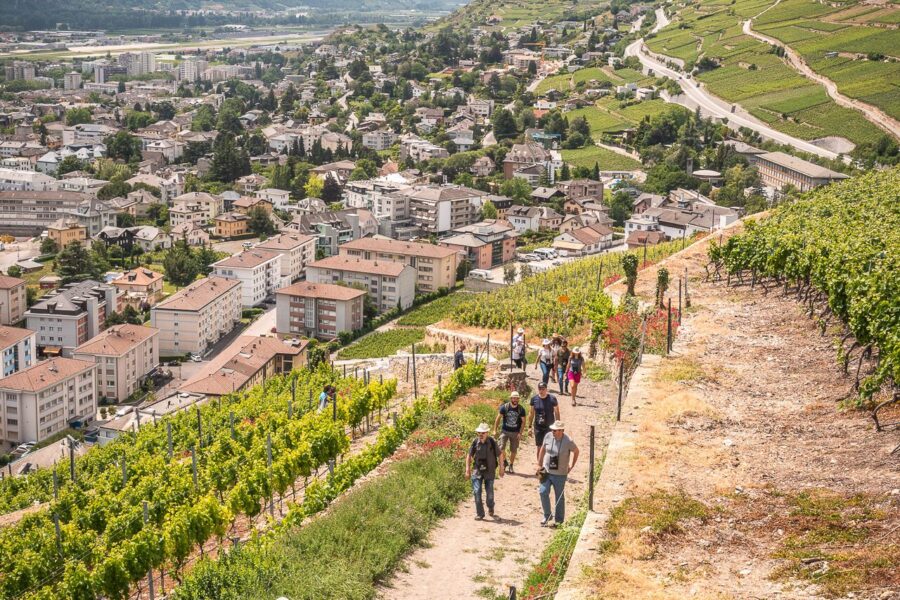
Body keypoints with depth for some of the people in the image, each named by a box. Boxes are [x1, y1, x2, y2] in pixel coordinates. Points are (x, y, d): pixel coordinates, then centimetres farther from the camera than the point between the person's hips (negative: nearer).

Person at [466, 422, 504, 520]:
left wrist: (501, 468, 3)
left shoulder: (492, 442, -10)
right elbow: (469, 456, 7)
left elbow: (500, 455, 2)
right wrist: (468, 469, 5)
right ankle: (479, 513, 2)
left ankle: (490, 508, 37)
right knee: (477, 492, -8)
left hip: (489, 471, -1)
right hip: (477, 470, 1)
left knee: (489, 492, 7)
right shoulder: (475, 442, -5)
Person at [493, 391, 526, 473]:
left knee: (513, 450, 6)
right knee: (501, 448, -13)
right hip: (505, 431, -1)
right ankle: (505, 462, 12)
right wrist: (495, 430, -3)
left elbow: (523, 421, 1)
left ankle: (510, 466, 23)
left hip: (515, 432, 1)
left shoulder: (521, 409, -5)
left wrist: (520, 433, -7)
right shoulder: (504, 407, -8)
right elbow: (498, 418, -1)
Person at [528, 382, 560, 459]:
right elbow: (532, 413, 7)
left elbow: (557, 413, -2)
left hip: (549, 427, -2)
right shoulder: (534, 399, -2)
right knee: (539, 448, 8)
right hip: (538, 427, 2)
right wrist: (530, 426, 7)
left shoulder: (552, 398, -9)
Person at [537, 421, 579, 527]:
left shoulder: (568, 441, -16)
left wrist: (571, 466, 4)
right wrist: (539, 464, 9)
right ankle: (547, 516, 9)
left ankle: (559, 520, 22)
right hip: (547, 471, 3)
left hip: (560, 474, -3)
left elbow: (576, 451, 2)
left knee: (559, 497, 8)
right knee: (543, 492, -8)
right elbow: (542, 450, 8)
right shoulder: (548, 437, -7)